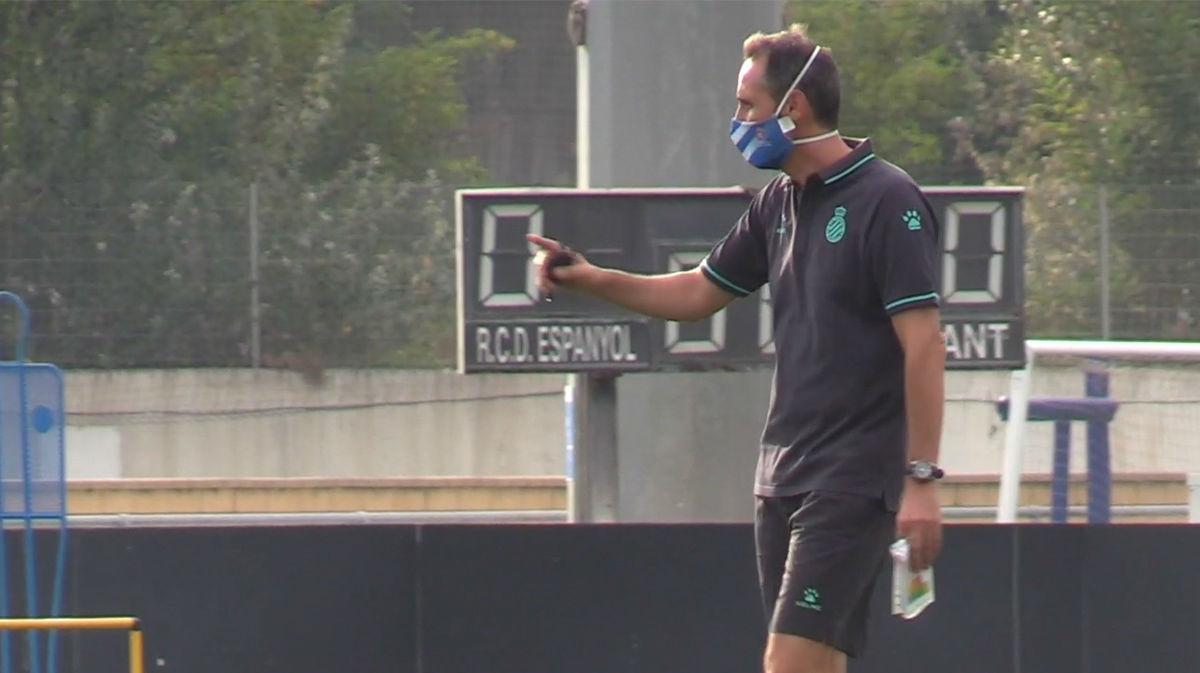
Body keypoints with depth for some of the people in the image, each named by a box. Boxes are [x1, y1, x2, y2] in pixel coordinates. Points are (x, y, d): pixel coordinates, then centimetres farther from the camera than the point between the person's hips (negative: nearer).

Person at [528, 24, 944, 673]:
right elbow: (697, 293, 24)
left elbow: (924, 345, -16)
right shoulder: (779, 203, 13)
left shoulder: (887, 201, -12)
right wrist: (593, 279, 10)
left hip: (852, 480, -8)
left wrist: (921, 479, -20)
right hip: (783, 473, 8)